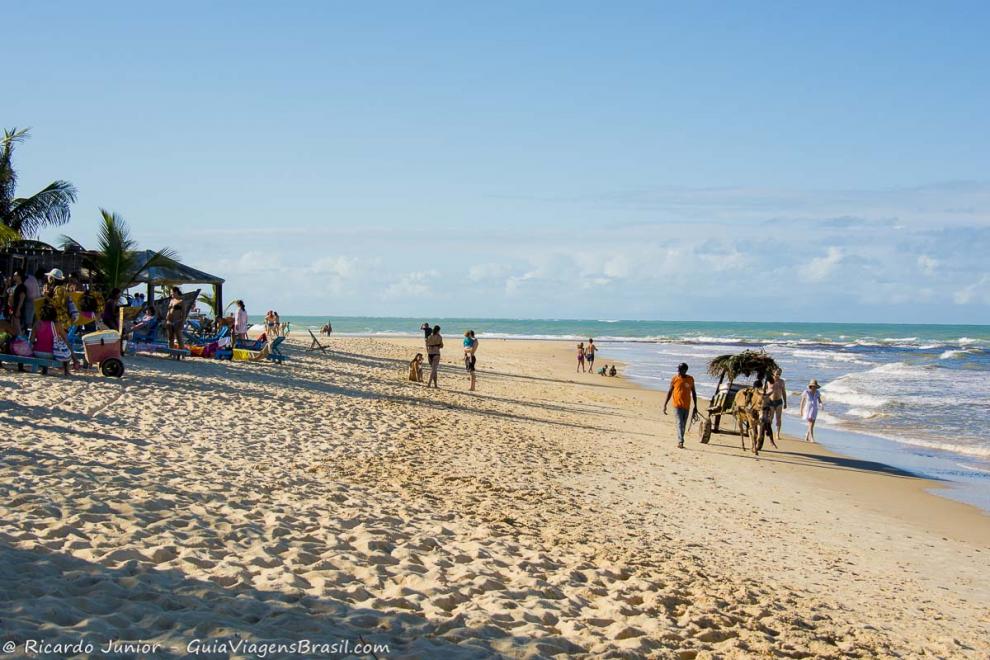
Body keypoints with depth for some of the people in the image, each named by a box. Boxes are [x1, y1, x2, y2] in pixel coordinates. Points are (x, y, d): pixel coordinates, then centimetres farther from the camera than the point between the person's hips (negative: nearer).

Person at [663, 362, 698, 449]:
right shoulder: (674, 379, -1)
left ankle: (680, 442, 19)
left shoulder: (690, 379, 4)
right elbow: (669, 392, 6)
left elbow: (693, 393, 11)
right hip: (677, 405, -3)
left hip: (686, 406, 3)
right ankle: (680, 442, -23)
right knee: (680, 423, -14)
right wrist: (665, 404, 2)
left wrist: (695, 407, 9)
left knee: (683, 425, 9)